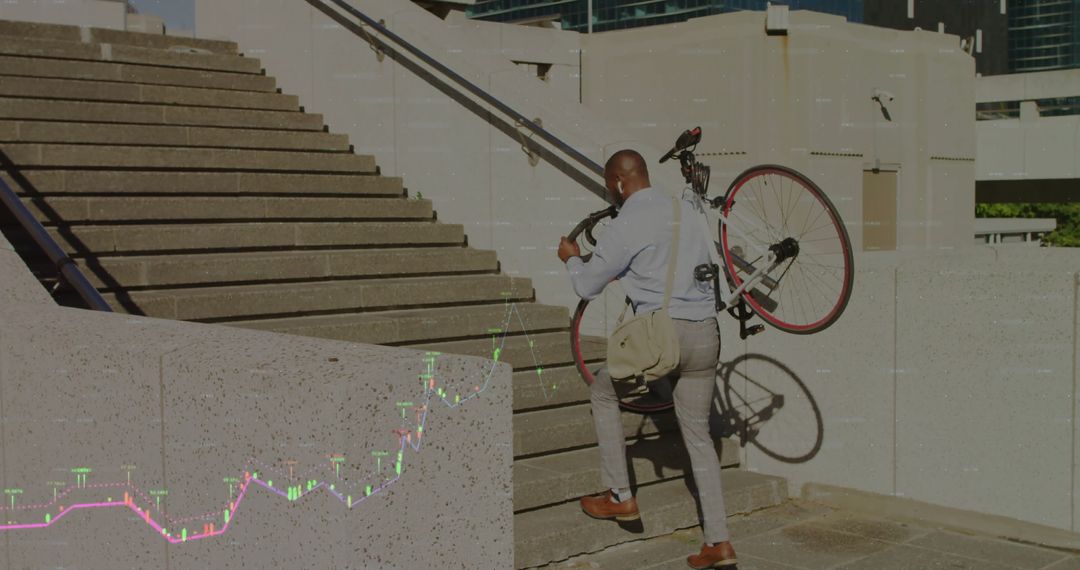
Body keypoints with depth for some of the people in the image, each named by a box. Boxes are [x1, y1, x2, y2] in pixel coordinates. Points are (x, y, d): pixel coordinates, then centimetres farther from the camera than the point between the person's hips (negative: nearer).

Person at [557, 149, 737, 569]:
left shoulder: (625, 226, -8)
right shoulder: (686, 210, 11)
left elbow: (587, 287, 0)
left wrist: (572, 259, 22)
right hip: (705, 333, 6)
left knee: (603, 390, 19)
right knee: (699, 436, 12)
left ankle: (620, 497, 19)